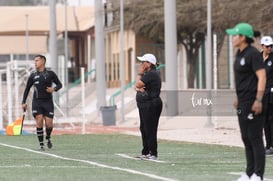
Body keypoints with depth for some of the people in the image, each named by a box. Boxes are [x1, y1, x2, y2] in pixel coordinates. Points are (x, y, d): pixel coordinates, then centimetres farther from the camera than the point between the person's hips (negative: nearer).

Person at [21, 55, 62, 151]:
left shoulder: (50, 74, 2)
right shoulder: (33, 75, 6)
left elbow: (59, 84, 10)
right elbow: (27, 89, 13)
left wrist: (54, 89, -13)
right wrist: (24, 102, 9)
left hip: (48, 102, -1)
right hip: (37, 102, 1)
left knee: (49, 124, -5)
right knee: (39, 122, -11)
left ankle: (48, 138, 26)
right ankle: (41, 145, -4)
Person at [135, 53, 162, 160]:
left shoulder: (152, 74, -16)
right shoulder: (147, 74, 17)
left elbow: (138, 84, -17)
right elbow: (137, 86, 16)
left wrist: (140, 73, -5)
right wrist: (138, 88, -6)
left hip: (151, 106, -11)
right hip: (144, 106, 11)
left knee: (150, 130, -9)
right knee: (144, 129, 15)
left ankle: (153, 154, -8)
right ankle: (145, 152, 21)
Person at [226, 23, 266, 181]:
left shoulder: (253, 54, -14)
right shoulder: (240, 54, 14)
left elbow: (262, 76, -19)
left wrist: (258, 100, -25)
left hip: (253, 103, -10)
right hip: (243, 103, 10)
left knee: (255, 139, -8)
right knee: (246, 139, 13)